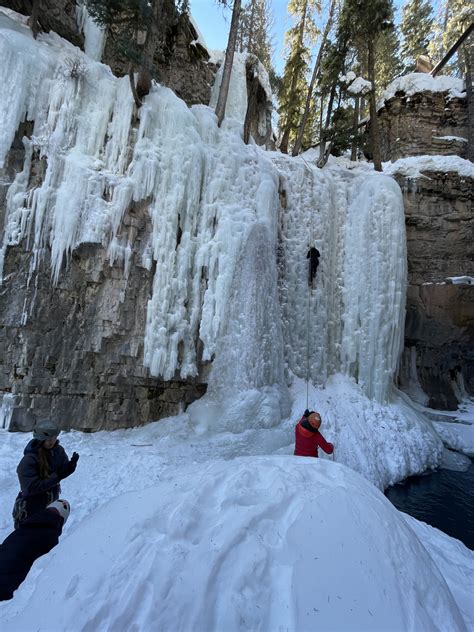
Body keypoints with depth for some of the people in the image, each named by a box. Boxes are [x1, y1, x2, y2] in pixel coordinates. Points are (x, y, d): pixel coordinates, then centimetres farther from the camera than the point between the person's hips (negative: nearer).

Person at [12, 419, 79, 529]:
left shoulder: (58, 451, -10)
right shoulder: (29, 460, -26)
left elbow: (63, 470, -6)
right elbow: (31, 487, -27)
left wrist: (71, 464, -27)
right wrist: (57, 476, -31)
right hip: (30, 511, -5)